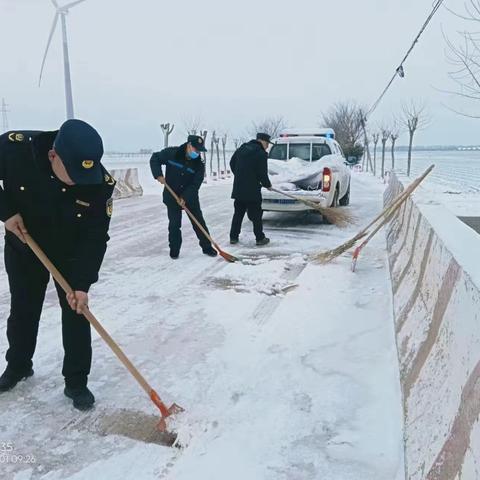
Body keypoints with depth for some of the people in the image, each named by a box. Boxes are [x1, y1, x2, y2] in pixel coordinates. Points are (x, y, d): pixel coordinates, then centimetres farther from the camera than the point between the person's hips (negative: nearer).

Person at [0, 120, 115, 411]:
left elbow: (95, 236, -25)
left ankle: (76, 381, 14)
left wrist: (82, 283, -28)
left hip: (71, 253, -1)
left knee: (77, 314, -2)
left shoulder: (100, 182, -30)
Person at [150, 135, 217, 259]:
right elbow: (155, 159, 0)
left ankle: (207, 247, 18)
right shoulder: (171, 153, -13)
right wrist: (158, 175, -14)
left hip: (191, 197, 1)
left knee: (199, 222, 5)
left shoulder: (199, 164, -11)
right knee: (174, 224, 1)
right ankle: (174, 249, 17)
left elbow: (195, 185, -14)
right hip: (172, 196, -1)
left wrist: (185, 197, -25)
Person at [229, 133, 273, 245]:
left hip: (238, 188, 7)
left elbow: (232, 163, 18)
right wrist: (268, 185, 5)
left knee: (238, 213, 14)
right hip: (252, 190, -6)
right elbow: (262, 174, -13)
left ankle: (233, 237, 17)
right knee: (256, 215, 3)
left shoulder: (242, 148, 11)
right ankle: (260, 238, 9)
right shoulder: (261, 154, -12)